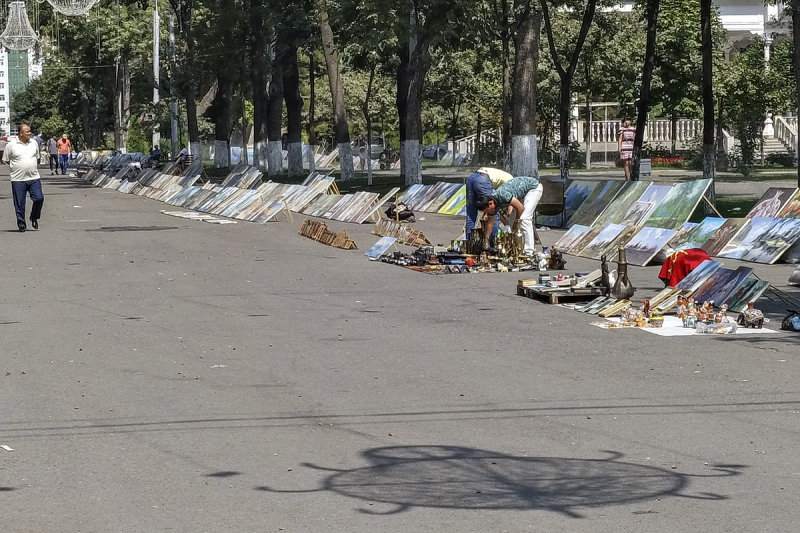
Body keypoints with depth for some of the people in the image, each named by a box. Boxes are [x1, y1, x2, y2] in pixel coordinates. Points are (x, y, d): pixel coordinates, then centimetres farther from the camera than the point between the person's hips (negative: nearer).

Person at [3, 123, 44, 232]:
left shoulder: (34, 143, 8)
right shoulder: (11, 145, -4)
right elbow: (5, 160, 5)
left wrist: (33, 167, 12)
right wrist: (17, 167, 4)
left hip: (34, 178, 3)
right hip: (18, 179, -3)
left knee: (39, 198, -8)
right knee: (19, 204, 0)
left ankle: (34, 218, 17)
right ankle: (21, 224, 13)